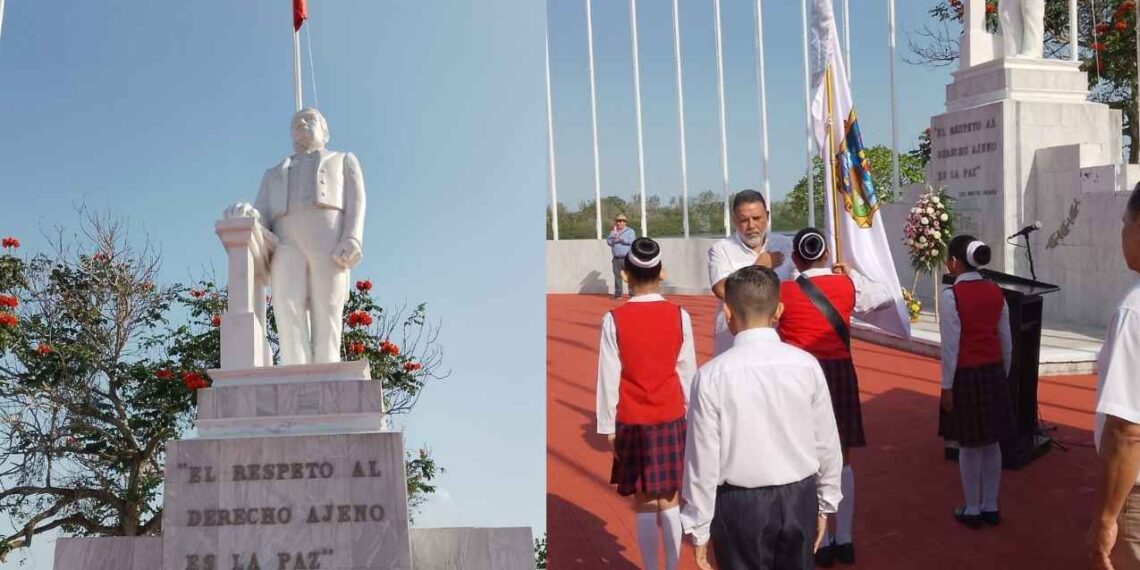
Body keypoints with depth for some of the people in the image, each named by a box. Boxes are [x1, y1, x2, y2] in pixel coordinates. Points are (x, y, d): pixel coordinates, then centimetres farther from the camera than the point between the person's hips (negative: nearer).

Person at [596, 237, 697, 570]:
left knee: (644, 505, 8)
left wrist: (608, 426, 3)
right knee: (670, 501, 12)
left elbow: (609, 377, -6)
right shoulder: (679, 316, -5)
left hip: (631, 422, -1)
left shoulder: (614, 320, -10)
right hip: (671, 419, 2)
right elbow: (688, 372, 2)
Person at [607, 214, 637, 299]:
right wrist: (613, 234, -9)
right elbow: (609, 242, 3)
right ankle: (618, 293, 11)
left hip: (627, 258, -4)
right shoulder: (613, 232, 16)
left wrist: (620, 238, -14)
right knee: (617, 276, 4)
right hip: (616, 258, 4)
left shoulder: (630, 231, 5)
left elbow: (631, 241, -12)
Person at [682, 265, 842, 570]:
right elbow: (827, 443, 1)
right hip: (798, 499, 3)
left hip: (740, 505, -2)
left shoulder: (712, 375, -15)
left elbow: (703, 458, -11)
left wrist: (699, 526, 0)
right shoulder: (806, 365, -7)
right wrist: (826, 502, 16)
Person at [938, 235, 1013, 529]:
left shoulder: (951, 295, -15)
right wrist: (1004, 375, 18)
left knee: (969, 445, 5)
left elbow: (951, 345, -15)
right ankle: (990, 507, 22)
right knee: (991, 443, 13)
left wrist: (947, 385, -8)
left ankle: (972, 509, 15)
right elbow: (1006, 342, 7)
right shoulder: (996, 292, 3)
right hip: (994, 373, 5)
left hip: (966, 375, -5)